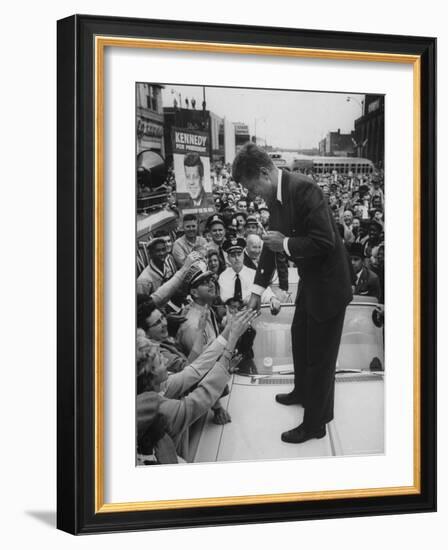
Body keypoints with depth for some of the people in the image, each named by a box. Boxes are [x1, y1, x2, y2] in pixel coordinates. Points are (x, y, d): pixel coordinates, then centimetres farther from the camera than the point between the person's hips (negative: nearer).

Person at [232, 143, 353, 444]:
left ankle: (316, 423, 17)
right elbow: (273, 242, 11)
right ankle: (302, 392, 51)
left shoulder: (303, 188, -27)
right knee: (300, 337, 27)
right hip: (310, 280, 9)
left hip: (329, 281, -9)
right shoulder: (276, 196, 2)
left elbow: (325, 241, -31)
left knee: (320, 353, 3)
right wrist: (258, 289, 12)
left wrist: (286, 244, -20)